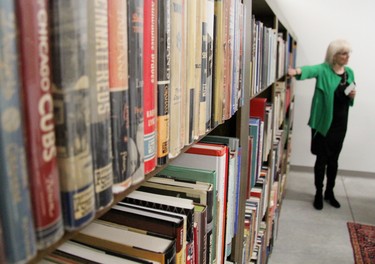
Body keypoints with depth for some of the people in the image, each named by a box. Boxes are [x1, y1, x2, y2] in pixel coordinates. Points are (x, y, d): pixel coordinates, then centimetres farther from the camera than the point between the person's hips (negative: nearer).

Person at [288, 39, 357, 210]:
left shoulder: (350, 72, 8)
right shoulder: (323, 70, -10)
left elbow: (349, 100, 18)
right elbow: (311, 70, -34)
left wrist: (352, 96, -6)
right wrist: (298, 71, -57)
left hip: (340, 123, 5)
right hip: (323, 122, -5)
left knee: (334, 159, 14)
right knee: (322, 159, 4)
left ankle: (330, 192, 31)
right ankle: (319, 193, 21)